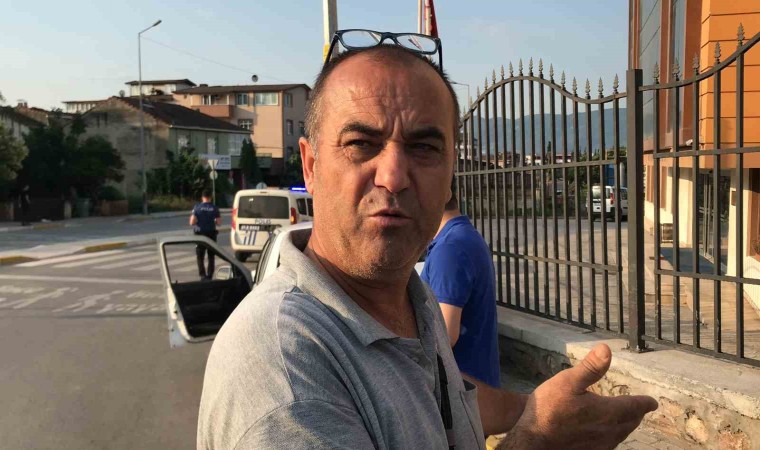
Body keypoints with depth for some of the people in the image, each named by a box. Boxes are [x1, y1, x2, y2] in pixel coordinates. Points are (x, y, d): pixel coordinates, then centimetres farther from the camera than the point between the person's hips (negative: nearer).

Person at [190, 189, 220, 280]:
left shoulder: (197, 207, -6)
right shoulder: (214, 208, -4)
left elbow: (192, 222, -11)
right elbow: (219, 222, -6)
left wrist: (197, 222, 10)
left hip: (200, 234, -1)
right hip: (211, 234, 1)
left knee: (200, 256, 8)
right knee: (211, 256, 13)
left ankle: (202, 275, -3)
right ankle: (209, 275, 13)